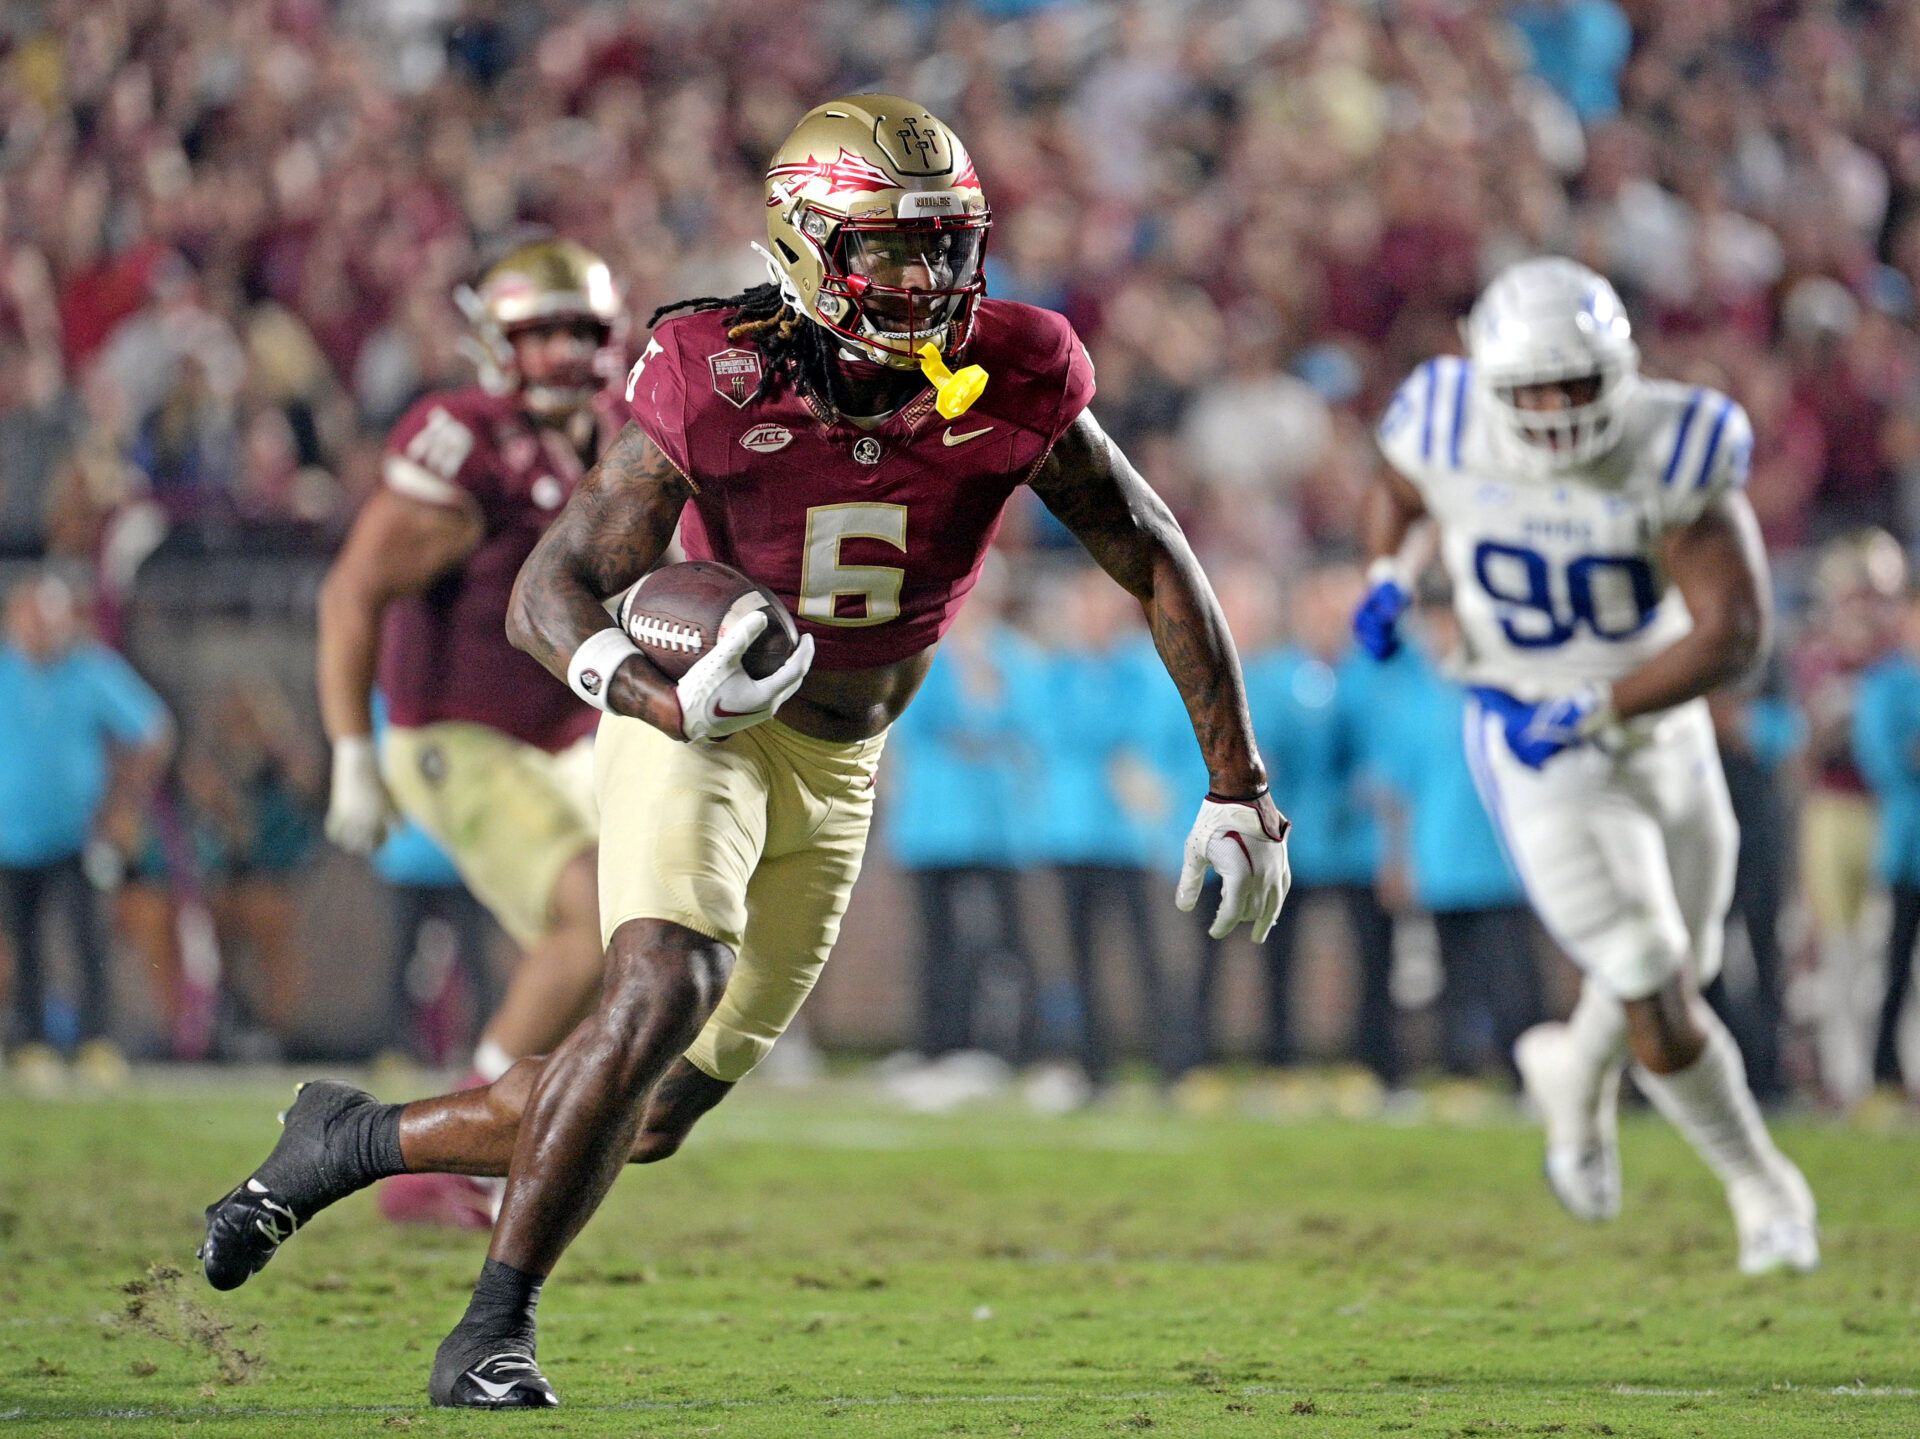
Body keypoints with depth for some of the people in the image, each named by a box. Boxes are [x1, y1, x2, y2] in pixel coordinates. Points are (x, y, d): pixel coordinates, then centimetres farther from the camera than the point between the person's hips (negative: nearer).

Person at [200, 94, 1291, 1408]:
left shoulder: (1015, 385, -16)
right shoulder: (724, 381, -22)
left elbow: (1159, 566, -5)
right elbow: (552, 593, -20)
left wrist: (1241, 792, -5)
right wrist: (669, 702, -41)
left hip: (837, 769, 4)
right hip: (693, 721, -4)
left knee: (654, 1117, 6)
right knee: (668, 986, -30)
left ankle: (356, 1138, 29)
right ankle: (494, 1332, -20)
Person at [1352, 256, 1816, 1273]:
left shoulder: (1670, 453, -24)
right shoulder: (1447, 433, -18)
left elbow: (1733, 633, -25)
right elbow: (1398, 493, 9)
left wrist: (1590, 712, -29)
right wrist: (1390, 575, -10)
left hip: (1658, 725, 2)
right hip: (1532, 747, -2)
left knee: (1682, 965, 18)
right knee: (1660, 1008, -8)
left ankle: (1575, 1070, 51)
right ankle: (1760, 1185, 15)